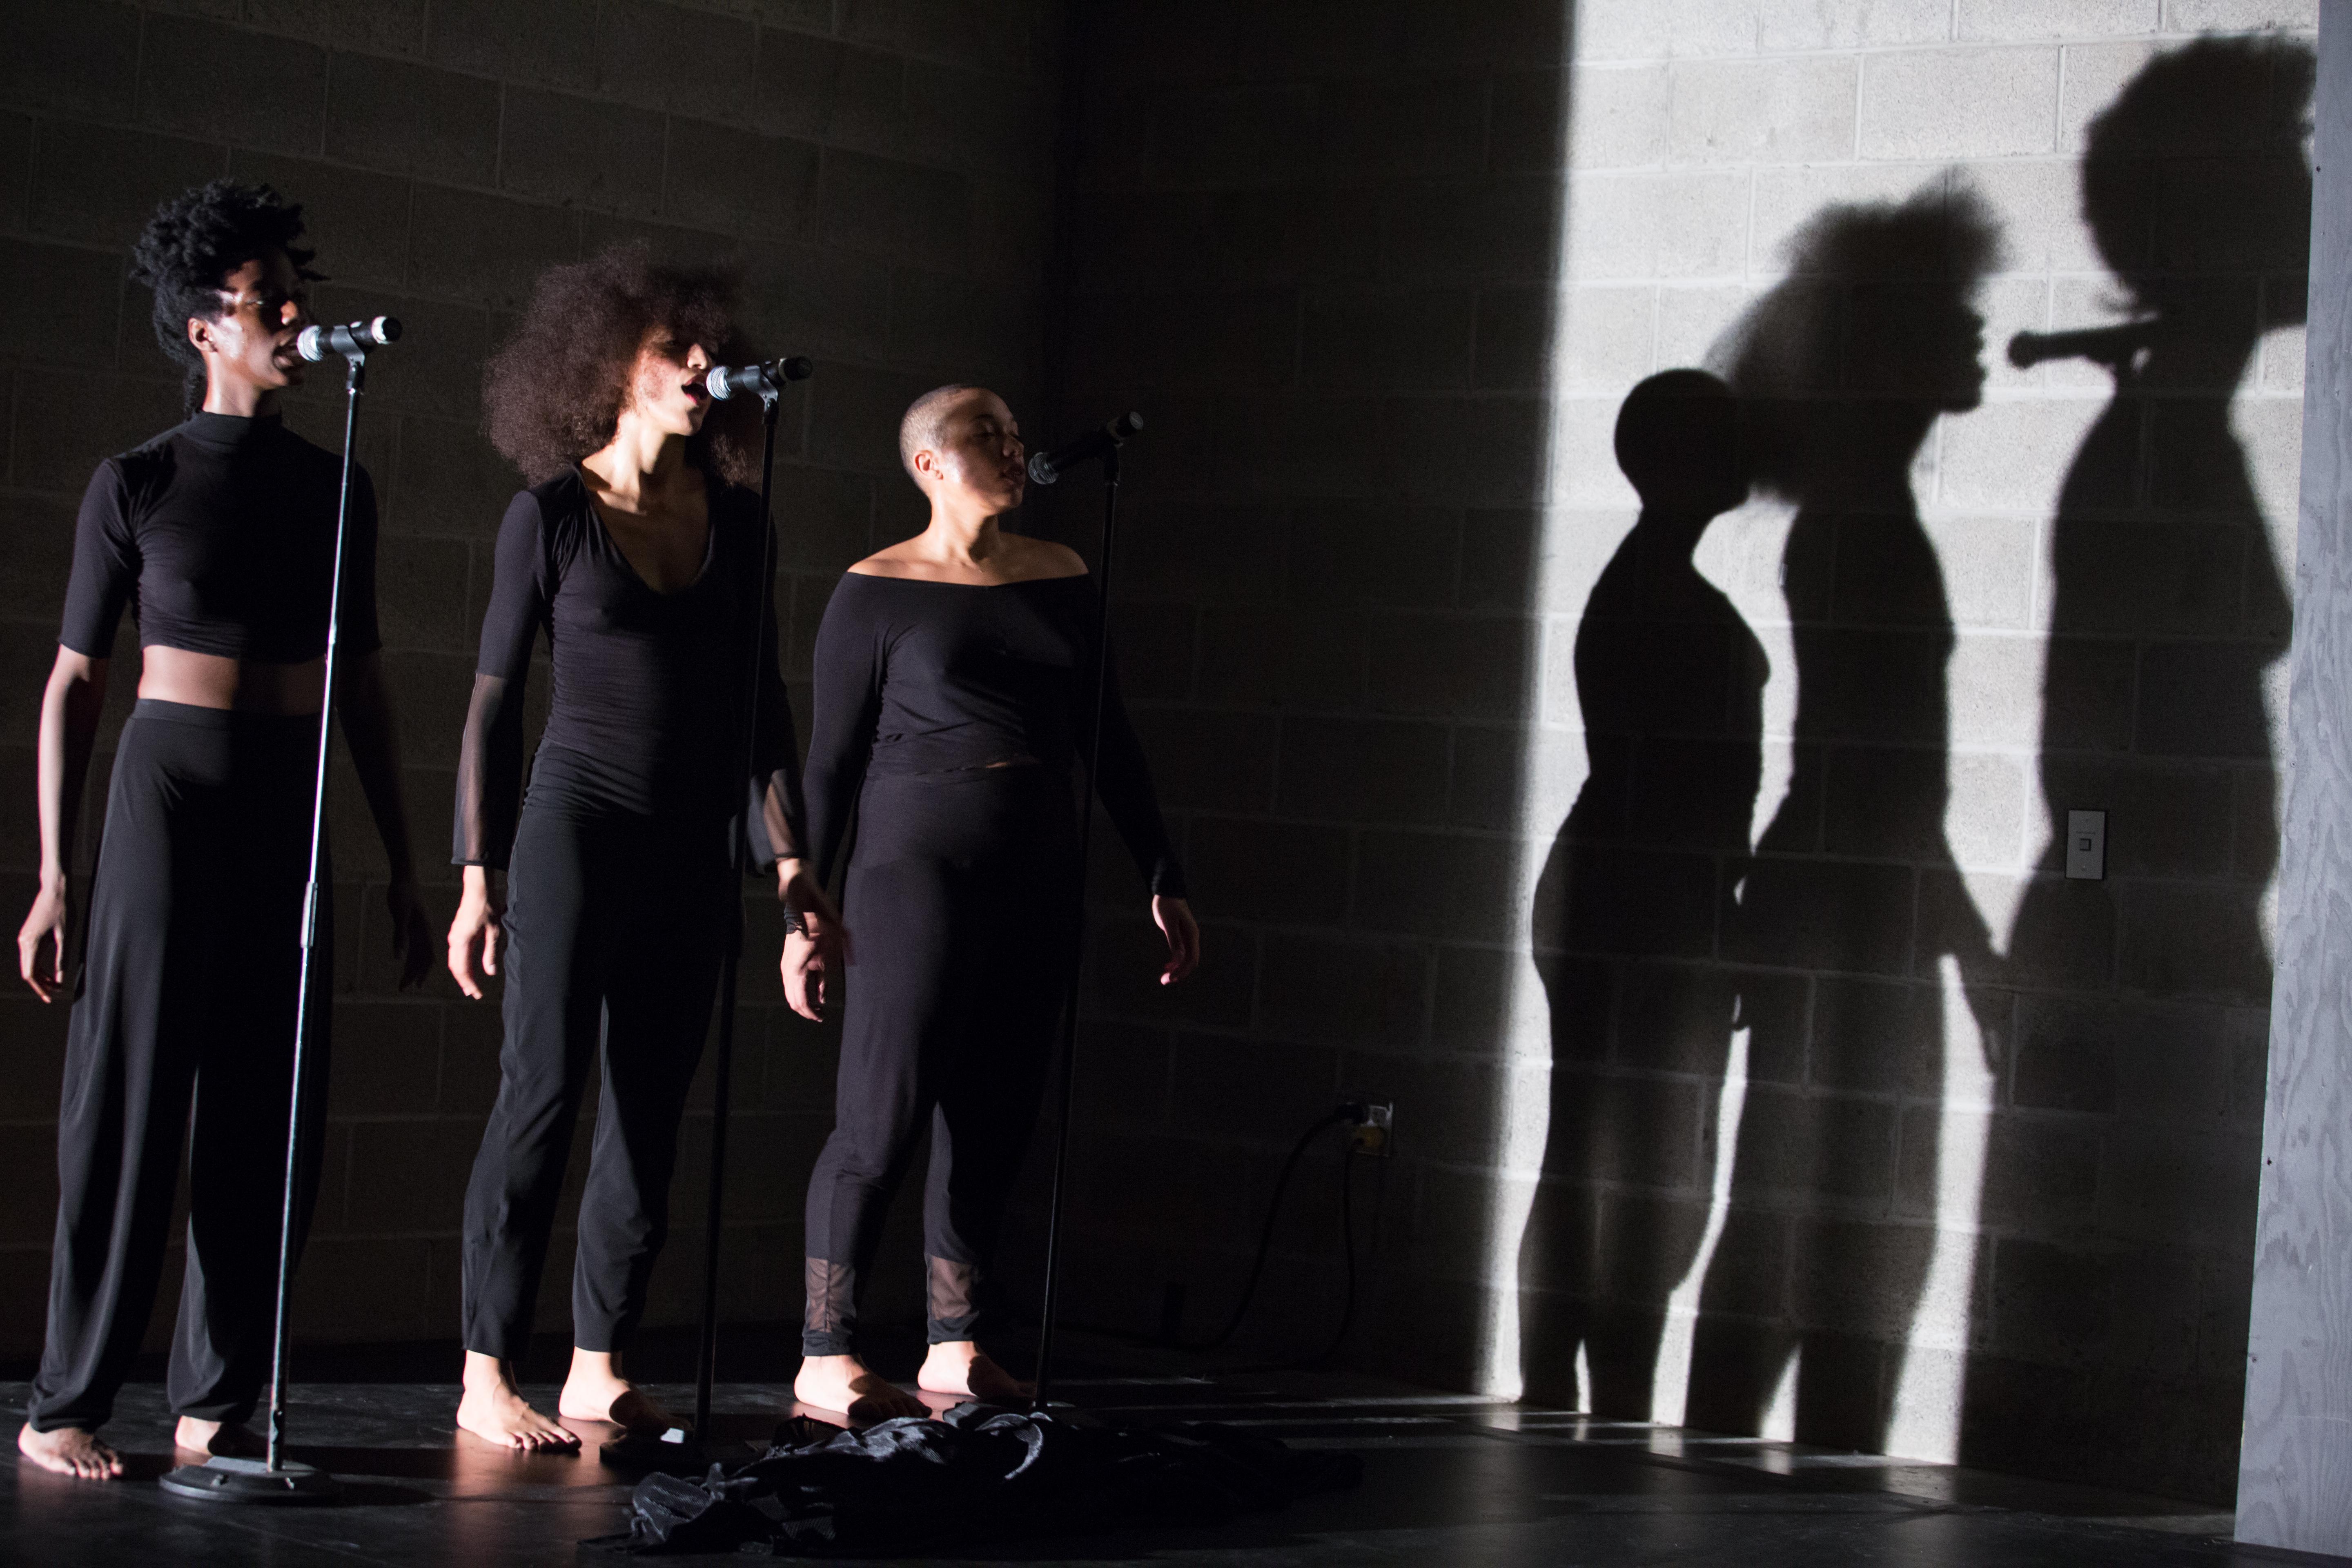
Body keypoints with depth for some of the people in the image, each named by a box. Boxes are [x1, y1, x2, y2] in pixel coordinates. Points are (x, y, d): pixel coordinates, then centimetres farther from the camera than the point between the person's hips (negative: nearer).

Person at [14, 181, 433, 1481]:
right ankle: (66, 1405, 4)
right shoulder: (138, 484, -1)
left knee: (268, 1116, 3)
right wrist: (54, 876, -6)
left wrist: (403, 863, 13)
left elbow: (361, 679, 15)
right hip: (169, 798, -4)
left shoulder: (335, 487, 10)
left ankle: (216, 1403, 11)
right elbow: (75, 681, -1)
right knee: (130, 1102, -4)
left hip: (292, 812, 4)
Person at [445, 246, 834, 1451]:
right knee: (543, 1091, -8)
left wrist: (787, 854, 7)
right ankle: (488, 1377, -2)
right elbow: (495, 699, -2)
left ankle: (599, 1370, 13)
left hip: (692, 849, 5)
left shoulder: (737, 521, 9)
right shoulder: (553, 514, -3)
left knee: (652, 1112, 5)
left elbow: (760, 697, 14)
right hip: (576, 828, -5)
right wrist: (479, 876, -7)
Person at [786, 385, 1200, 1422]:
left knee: (993, 1123, 7)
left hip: (1038, 876, 5)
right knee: (883, 1115, -8)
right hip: (919, 866, -5)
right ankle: (825, 1357, -1)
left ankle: (955, 1348, 17)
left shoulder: (1062, 580, 12)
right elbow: (831, 758, -2)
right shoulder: (877, 592, -2)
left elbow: (1109, 740, 15)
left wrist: (1163, 880, 12)